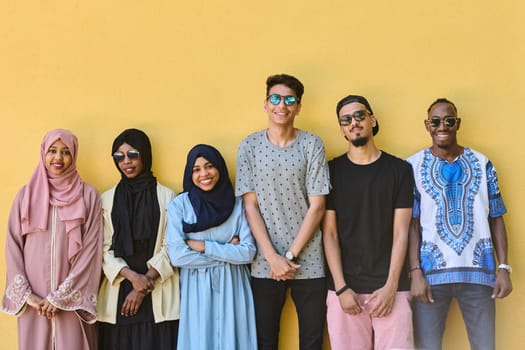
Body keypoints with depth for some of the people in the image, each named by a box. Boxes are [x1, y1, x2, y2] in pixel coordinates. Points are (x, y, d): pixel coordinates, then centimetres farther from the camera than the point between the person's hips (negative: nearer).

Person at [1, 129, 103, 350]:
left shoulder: (88, 195, -1)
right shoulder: (26, 195, 6)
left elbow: (91, 249, -5)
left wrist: (61, 296, -9)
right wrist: (26, 295, -5)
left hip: (72, 300, -2)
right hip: (34, 301, 2)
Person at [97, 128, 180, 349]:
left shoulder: (167, 197, 3)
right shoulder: (107, 199, 9)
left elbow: (171, 248, -1)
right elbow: (104, 248, 3)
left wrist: (145, 284, -10)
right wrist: (132, 275, -12)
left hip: (158, 295, -2)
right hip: (118, 292, 2)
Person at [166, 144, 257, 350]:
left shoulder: (237, 204, 0)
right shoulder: (179, 205, -4)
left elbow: (248, 252, -7)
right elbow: (177, 256, -12)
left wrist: (203, 246, -12)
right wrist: (227, 251, -9)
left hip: (232, 287, 1)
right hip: (197, 289, -1)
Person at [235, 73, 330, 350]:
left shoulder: (312, 145, 0)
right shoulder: (249, 146, 2)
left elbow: (317, 206, -4)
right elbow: (250, 206, -1)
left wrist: (291, 256, -9)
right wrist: (273, 257, -9)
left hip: (308, 261, 0)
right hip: (264, 264, 1)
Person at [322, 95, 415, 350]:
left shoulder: (399, 169, 4)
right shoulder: (332, 170, 5)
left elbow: (401, 233, 1)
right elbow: (329, 233, 1)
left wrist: (390, 286, -7)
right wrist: (341, 288, -7)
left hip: (390, 287, 0)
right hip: (344, 288, 0)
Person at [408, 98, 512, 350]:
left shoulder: (482, 164, 8)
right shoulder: (414, 166, 2)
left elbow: (496, 218, 8)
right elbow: (412, 223, -1)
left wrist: (503, 267, 0)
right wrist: (415, 272, -9)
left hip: (478, 270, 2)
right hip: (431, 271, -1)